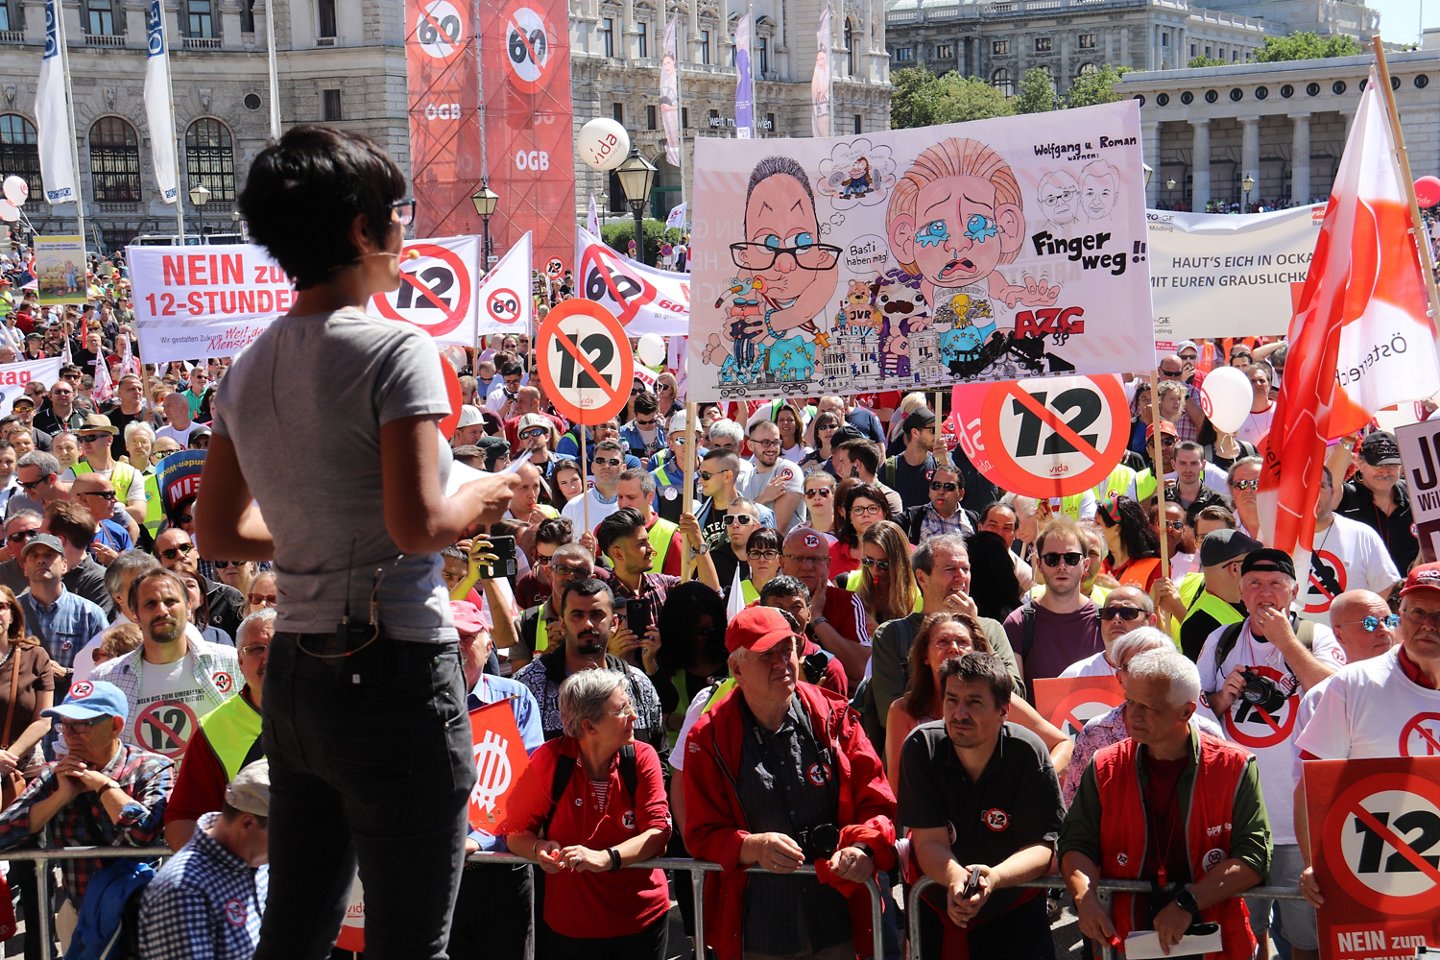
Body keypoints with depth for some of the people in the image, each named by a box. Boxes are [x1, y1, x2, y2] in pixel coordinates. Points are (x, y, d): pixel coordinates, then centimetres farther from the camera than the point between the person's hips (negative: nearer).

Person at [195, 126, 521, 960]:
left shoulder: (250, 369, 9)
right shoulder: (396, 350, -13)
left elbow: (219, 532, 15)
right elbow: (419, 525, -20)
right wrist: (481, 498, -1)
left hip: (296, 674, 8)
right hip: (394, 672, -8)